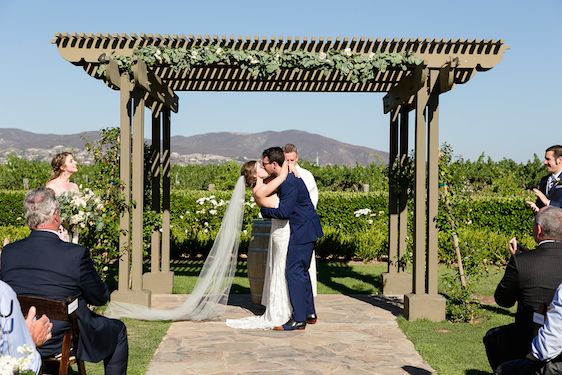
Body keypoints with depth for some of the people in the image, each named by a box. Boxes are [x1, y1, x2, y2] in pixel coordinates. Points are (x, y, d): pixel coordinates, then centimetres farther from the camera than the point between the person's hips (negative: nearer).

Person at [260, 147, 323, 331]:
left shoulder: (290, 182, -22)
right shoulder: (284, 179, 10)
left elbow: (283, 212, -24)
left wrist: (264, 210, -9)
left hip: (303, 231, -11)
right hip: (304, 229, 11)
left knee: (294, 272, -8)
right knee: (301, 271, 17)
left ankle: (299, 319, -4)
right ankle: (309, 312, 27)